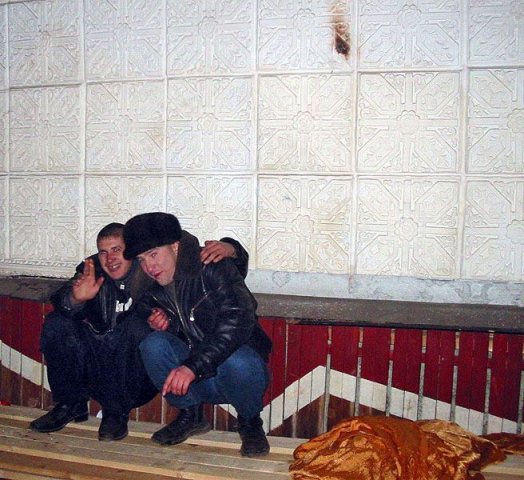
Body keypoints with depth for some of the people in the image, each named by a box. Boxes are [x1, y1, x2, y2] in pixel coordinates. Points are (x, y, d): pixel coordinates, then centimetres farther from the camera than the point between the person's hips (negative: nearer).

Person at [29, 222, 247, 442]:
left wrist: (228, 248, -33)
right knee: (56, 324, -11)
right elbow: (61, 303, -14)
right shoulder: (92, 271, 3)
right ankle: (71, 404, 5)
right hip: (96, 371, 4)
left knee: (137, 326, -30)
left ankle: (117, 412, -15)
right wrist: (76, 298, -37)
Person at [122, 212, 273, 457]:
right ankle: (190, 414, 0)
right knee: (153, 345, -20)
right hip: (196, 382, 4)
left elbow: (237, 319, -30)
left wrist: (193, 366, -37)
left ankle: (250, 421, -4)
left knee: (237, 362, -37)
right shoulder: (151, 285, 1)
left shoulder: (211, 267, -18)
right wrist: (157, 320, -12)